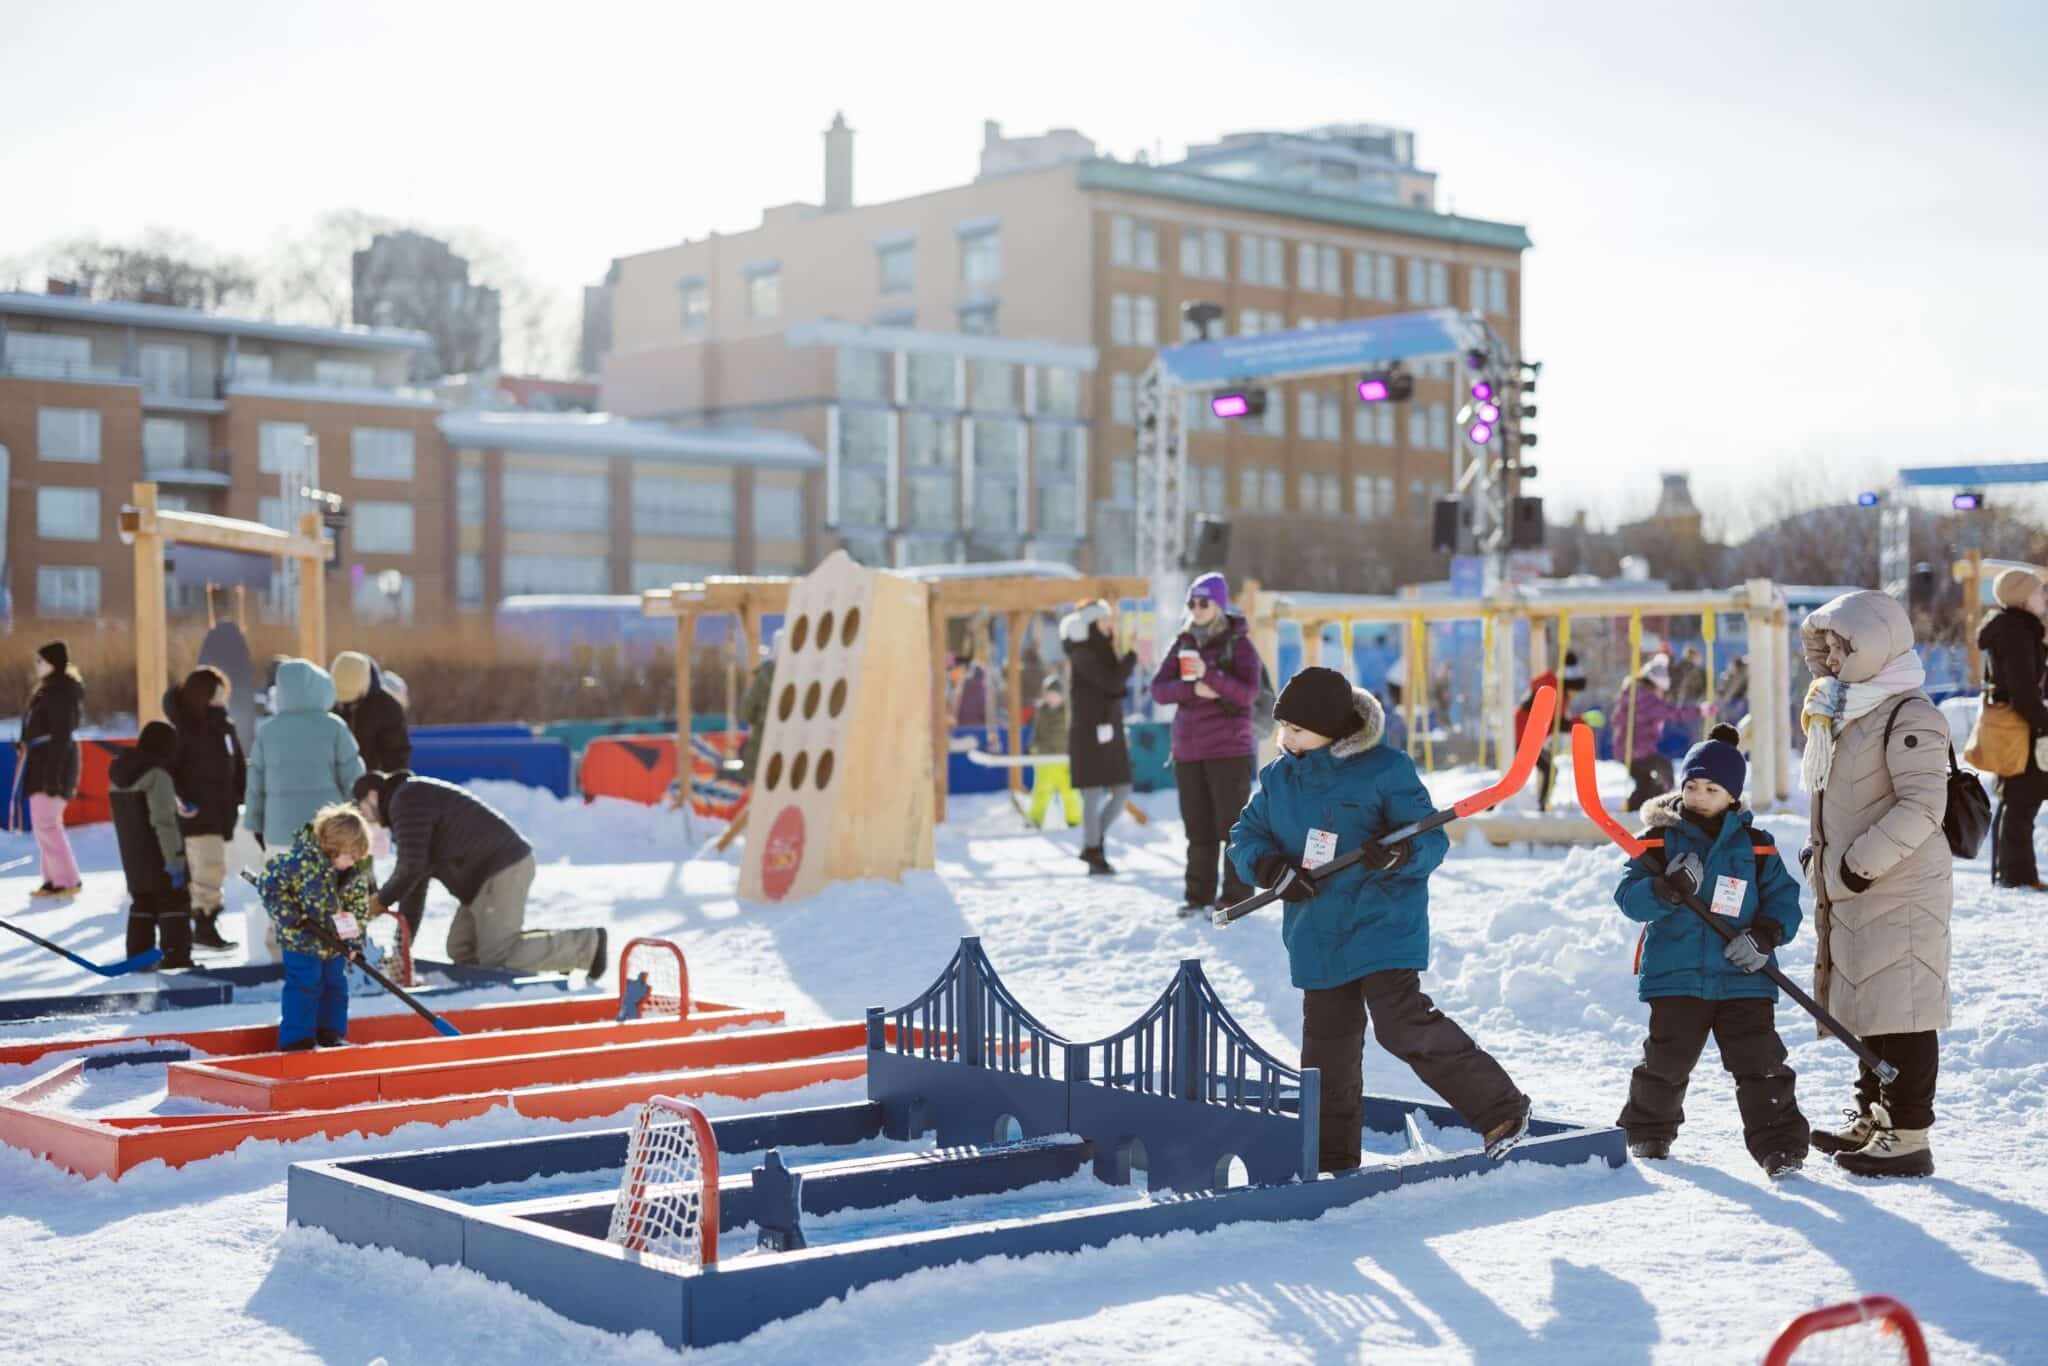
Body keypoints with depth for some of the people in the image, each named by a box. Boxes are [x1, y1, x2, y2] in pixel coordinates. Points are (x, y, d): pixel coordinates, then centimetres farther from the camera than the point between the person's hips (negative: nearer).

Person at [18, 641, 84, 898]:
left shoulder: (61, 691, -16)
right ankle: (54, 879, 16)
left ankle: (67, 880, -5)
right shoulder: (50, 689, 14)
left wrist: (53, 773, -23)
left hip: (53, 760, -10)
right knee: (43, 823, 12)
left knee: (46, 823, -8)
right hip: (42, 761, 10)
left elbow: (62, 735, -21)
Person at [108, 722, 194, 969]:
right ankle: (176, 956, -5)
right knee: (174, 902, -1)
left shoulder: (120, 773, 10)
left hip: (132, 853, 8)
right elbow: (164, 821, -23)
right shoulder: (157, 774, -18)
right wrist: (175, 859, -22)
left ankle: (138, 956, 16)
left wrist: (178, 807, 25)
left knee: (143, 902, 16)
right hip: (158, 853, -8)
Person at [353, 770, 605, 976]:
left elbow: (412, 867, -17)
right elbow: (415, 876, 24)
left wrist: (382, 900, 1)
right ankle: (548, 943, 10)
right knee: (460, 951, 11)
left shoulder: (406, 799, -8)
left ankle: (587, 943, -6)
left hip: (502, 870, -10)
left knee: (497, 959, -10)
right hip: (489, 873, 10)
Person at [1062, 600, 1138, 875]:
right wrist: (1133, 655, -14)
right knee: (1094, 795, -4)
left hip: (1109, 733, 8)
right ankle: (1094, 855, 5)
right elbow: (1112, 683, -21)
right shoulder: (1082, 655, -10)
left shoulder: (1103, 653, 16)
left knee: (1122, 792, 6)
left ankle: (1092, 846, 18)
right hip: (1089, 733, -8)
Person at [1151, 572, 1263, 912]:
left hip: (1229, 749, -4)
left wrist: (1209, 674, -28)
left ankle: (1236, 896, 2)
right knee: (1198, 826, 7)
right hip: (1188, 749, 4)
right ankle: (1199, 894, 14)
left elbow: (1248, 693, -16)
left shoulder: (1239, 644, -3)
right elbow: (1159, 690, 2)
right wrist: (1192, 689, -16)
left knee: (1232, 824, -3)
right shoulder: (1183, 643, 10)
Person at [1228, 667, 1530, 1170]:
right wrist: (1270, 866, -10)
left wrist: (1400, 854, -30)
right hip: (1317, 936, 6)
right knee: (1327, 1048, 10)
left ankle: (1500, 1108, -3)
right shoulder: (1278, 778, 7)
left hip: (1383, 926, -6)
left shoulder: (1385, 770, -8)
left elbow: (1433, 840, -8)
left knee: (1403, 1025, -18)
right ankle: (1331, 1158, 23)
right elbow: (1245, 835, 12)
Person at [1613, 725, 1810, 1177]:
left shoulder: (1756, 847, 4)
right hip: (1675, 975, 0)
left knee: (1760, 1063, -4)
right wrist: (1668, 888, -27)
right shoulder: (1659, 839, 1)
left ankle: (1779, 1144, 5)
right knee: (1666, 1061, 7)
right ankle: (1648, 1131, 30)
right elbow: (1629, 896, -7)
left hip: (1743, 978, 0)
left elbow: (1784, 898, 7)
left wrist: (1766, 933, -13)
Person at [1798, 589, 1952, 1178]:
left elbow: (1923, 805, -24)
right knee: (1866, 1007, 18)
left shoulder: (1910, 716, -15)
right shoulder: (1844, 713, 15)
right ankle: (1871, 1118, 31)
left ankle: (1909, 1138, -1)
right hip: (1854, 890, 10)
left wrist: (1863, 860, -23)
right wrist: (1821, 851, 16)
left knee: (1901, 1014, -6)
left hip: (1901, 891, -10)